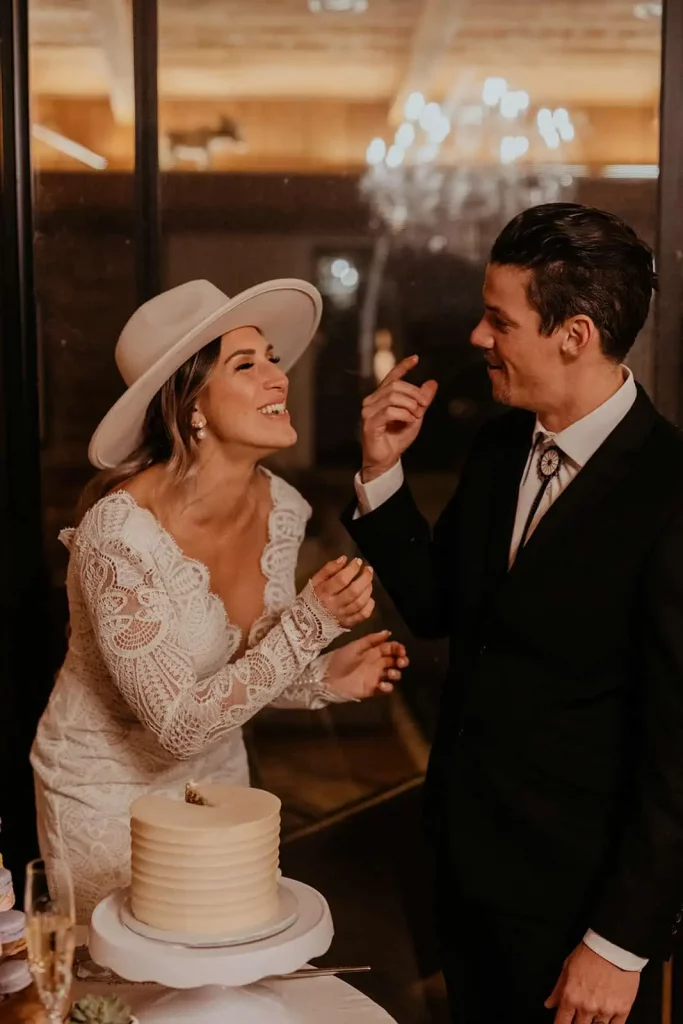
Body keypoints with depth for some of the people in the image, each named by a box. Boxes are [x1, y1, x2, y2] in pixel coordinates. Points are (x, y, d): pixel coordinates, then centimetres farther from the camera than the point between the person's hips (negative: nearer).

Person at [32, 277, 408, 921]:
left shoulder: (281, 509, -9)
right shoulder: (121, 530, -28)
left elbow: (240, 668, 4)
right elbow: (176, 724, -27)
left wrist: (325, 679, -15)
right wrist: (311, 623, -32)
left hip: (217, 773, 6)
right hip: (109, 791, -6)